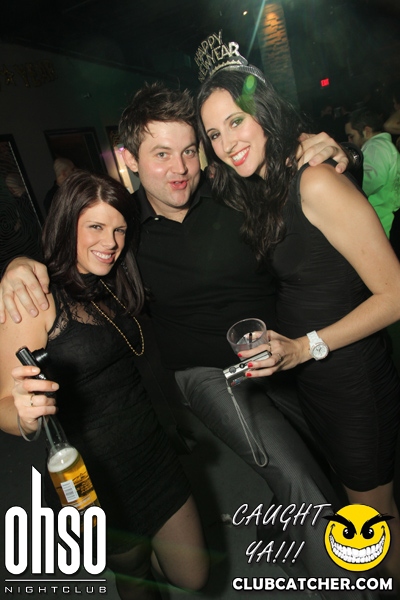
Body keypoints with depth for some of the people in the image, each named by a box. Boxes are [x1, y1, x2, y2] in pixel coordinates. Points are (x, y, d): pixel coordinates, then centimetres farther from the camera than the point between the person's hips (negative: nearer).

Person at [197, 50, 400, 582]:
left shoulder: (316, 183, -22)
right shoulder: (259, 192, 4)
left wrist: (306, 347, -24)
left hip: (355, 378, -8)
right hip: (310, 378, 8)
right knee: (351, 489, 28)